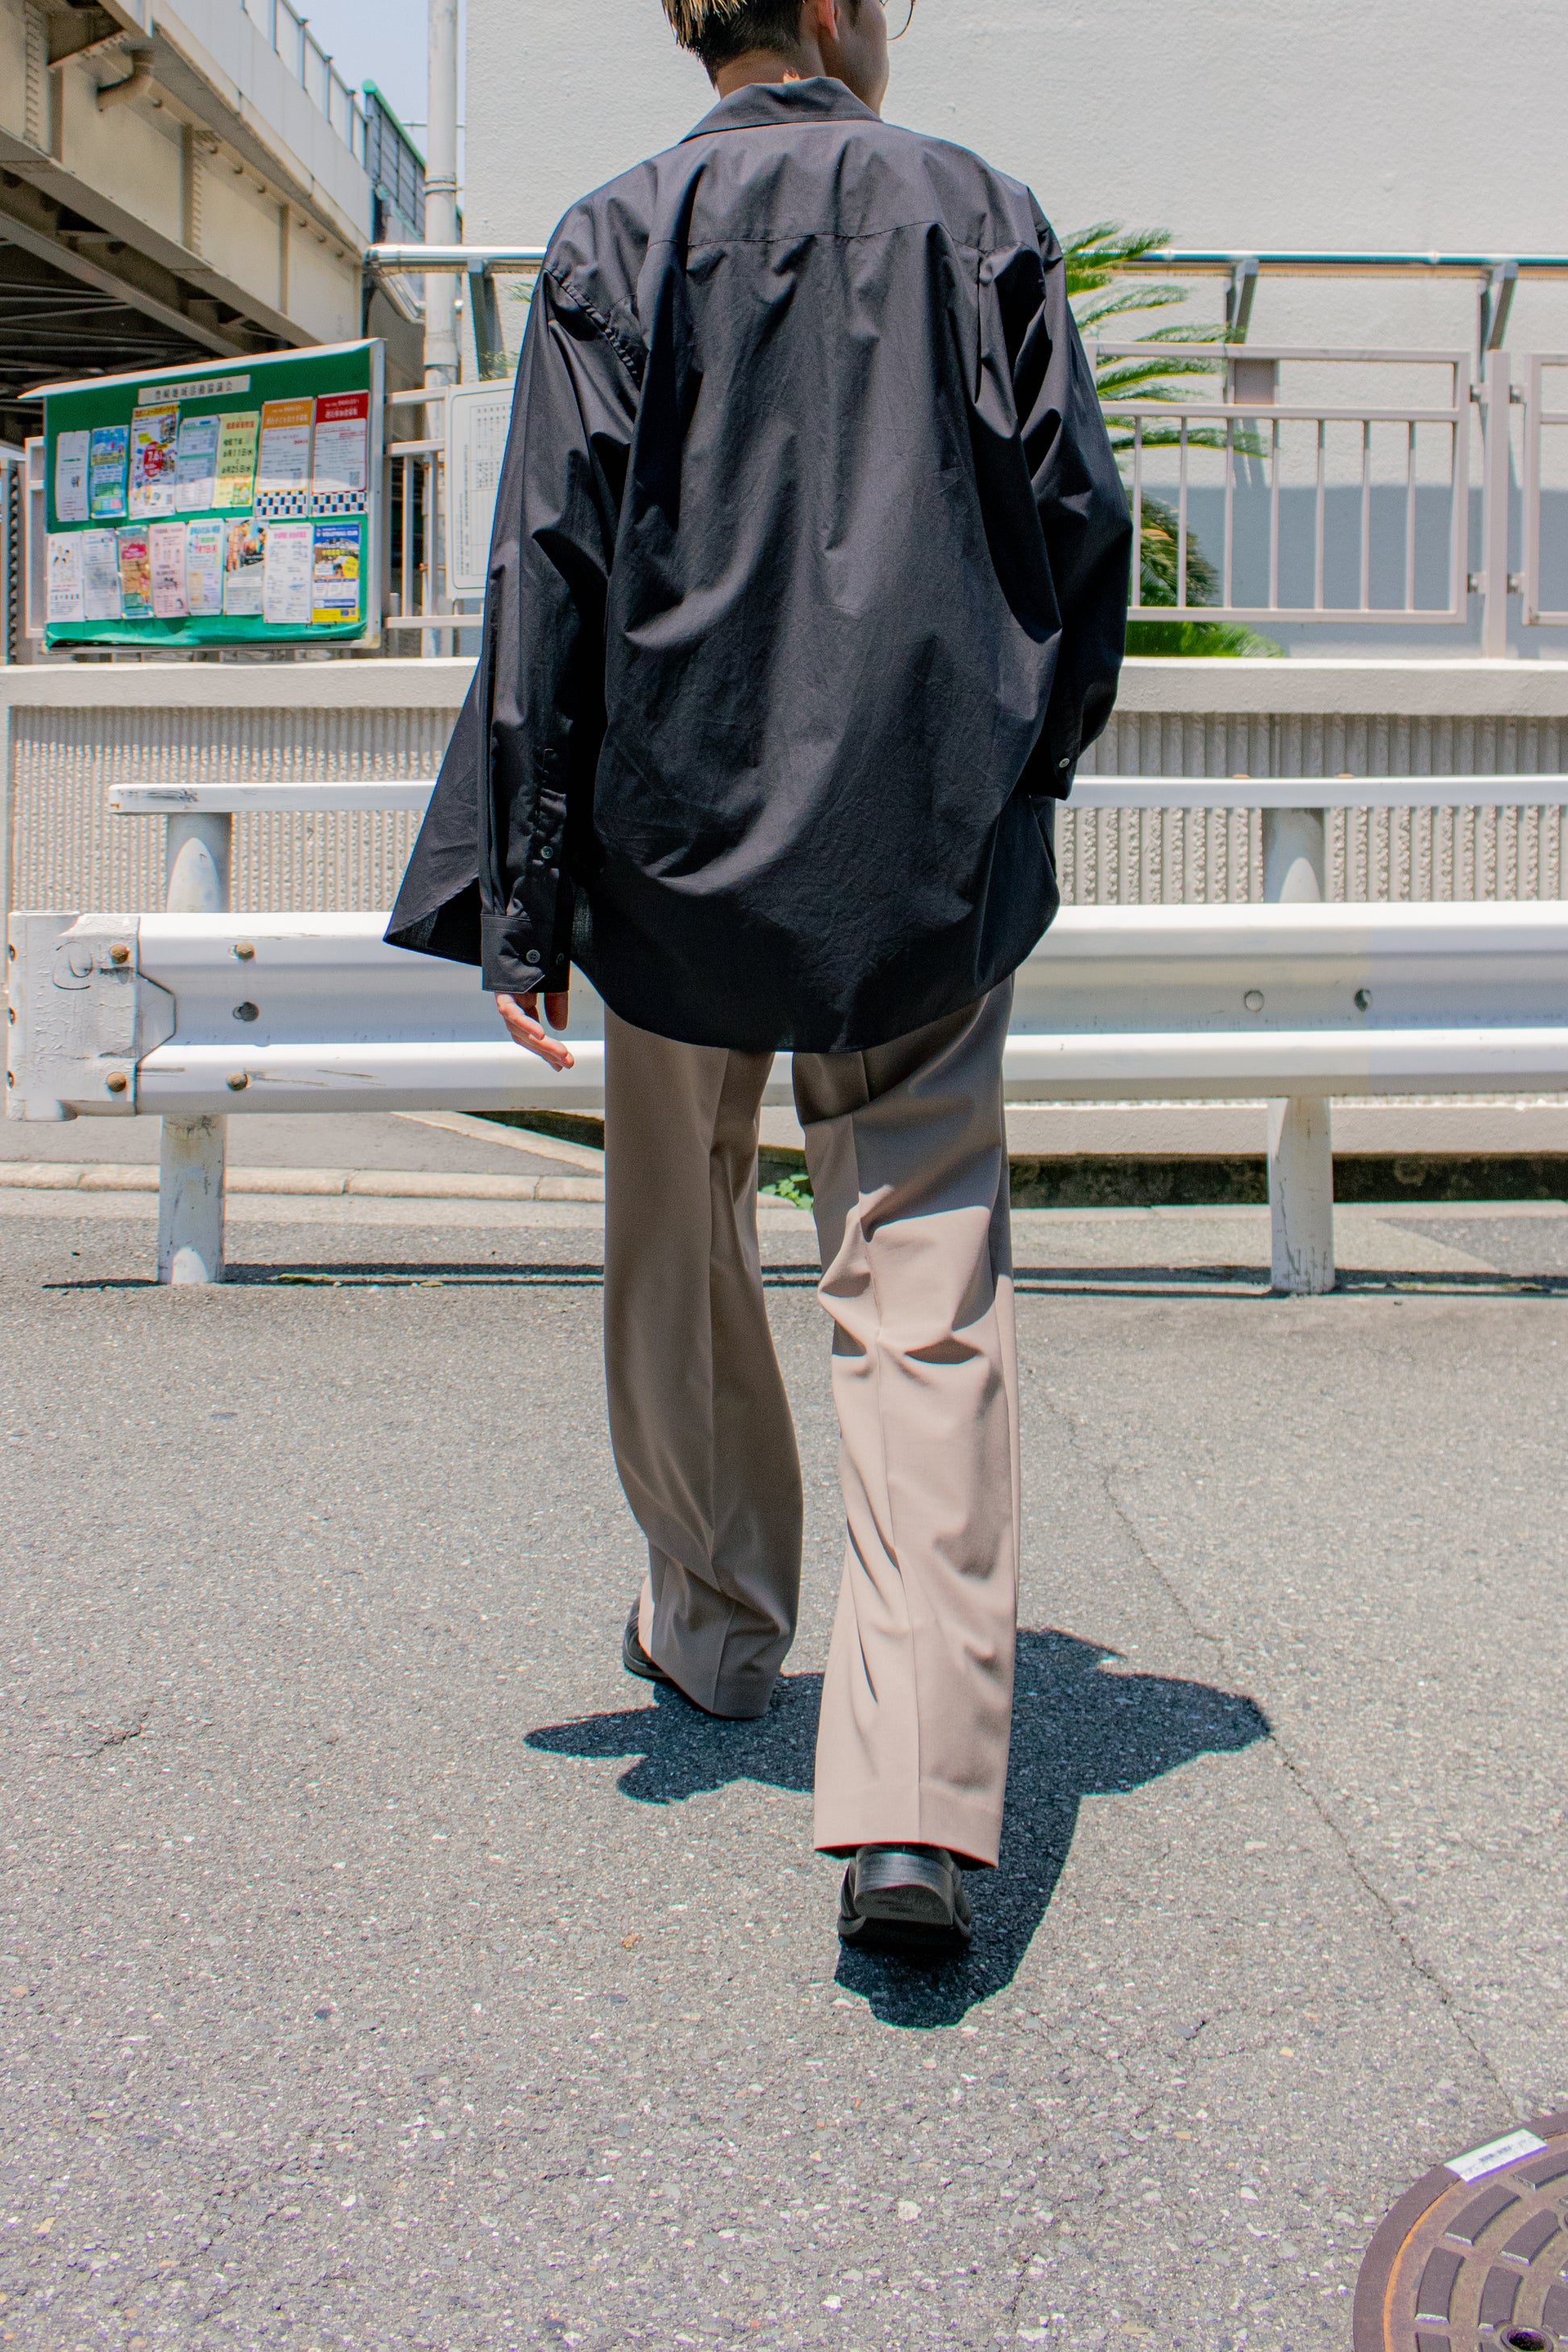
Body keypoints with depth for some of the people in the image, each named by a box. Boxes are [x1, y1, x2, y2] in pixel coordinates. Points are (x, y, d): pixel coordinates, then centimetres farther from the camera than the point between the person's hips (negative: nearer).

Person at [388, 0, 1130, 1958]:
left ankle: (713, 1631, 36)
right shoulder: (978, 215, 5)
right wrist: (1023, 769, 18)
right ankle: (916, 1806, -11)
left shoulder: (615, 243, 2)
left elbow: (549, 576, -4)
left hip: (682, 842, 0)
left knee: (681, 1259, 19)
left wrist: (522, 906, -2)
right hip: (932, 862, 0)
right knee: (925, 1297, -2)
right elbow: (1079, 524, 3)